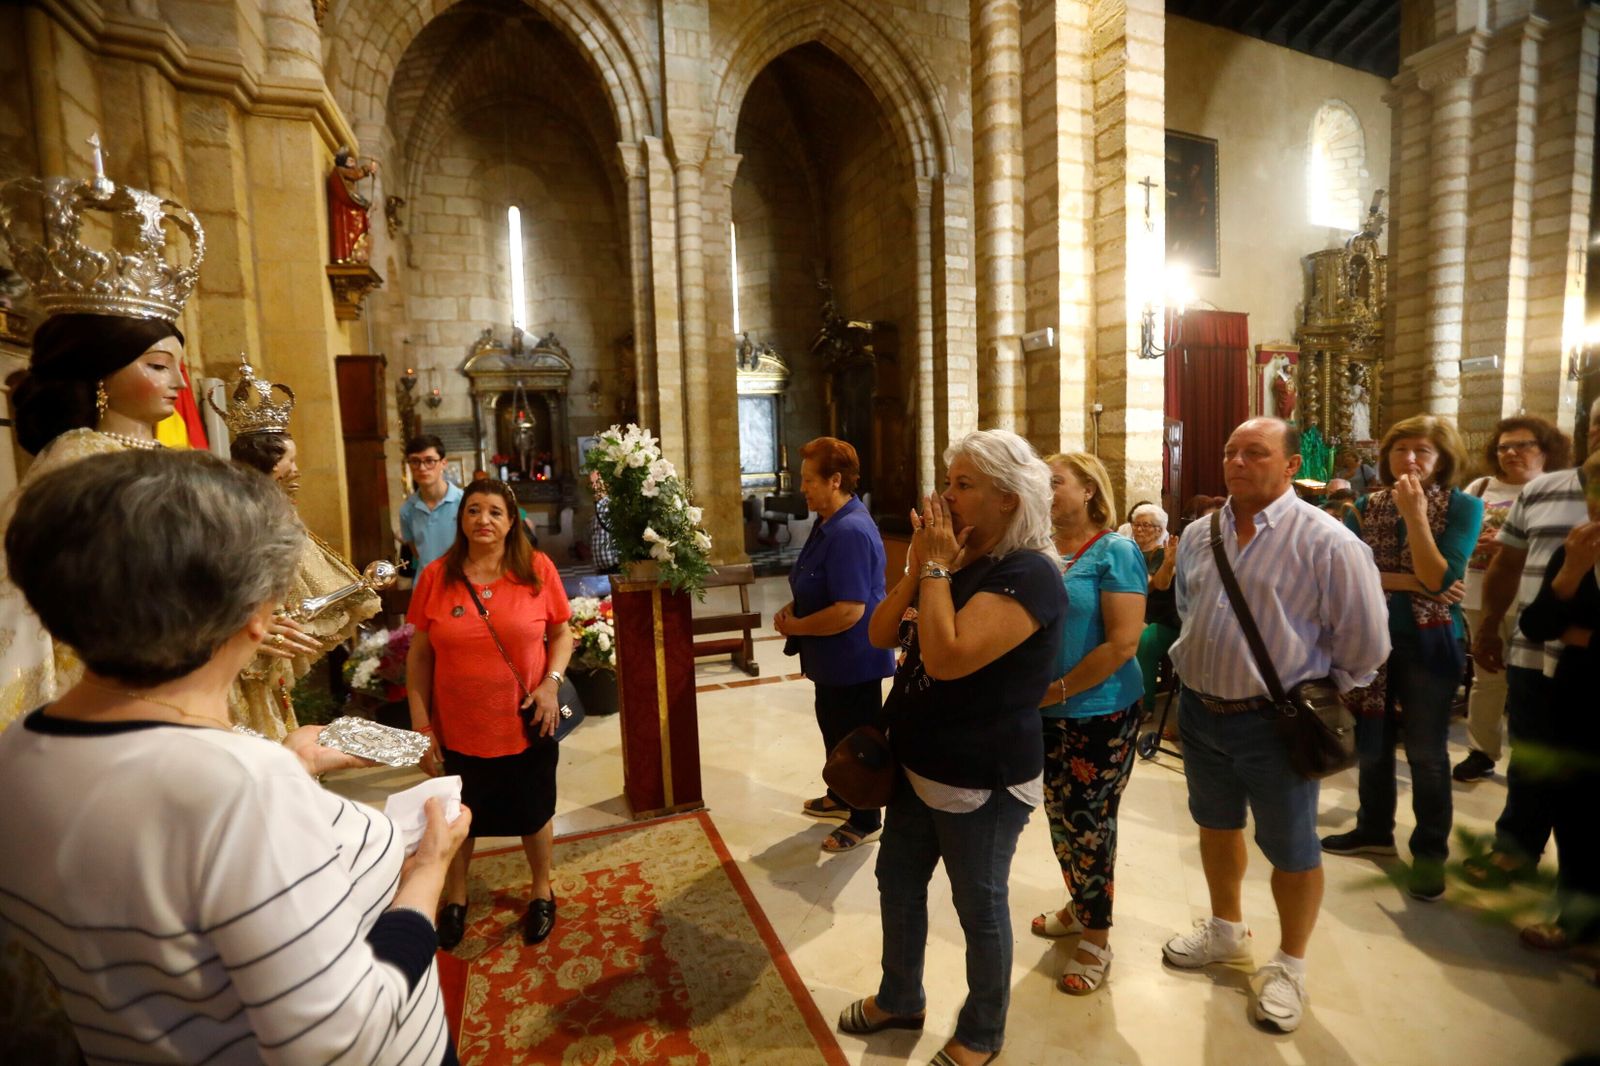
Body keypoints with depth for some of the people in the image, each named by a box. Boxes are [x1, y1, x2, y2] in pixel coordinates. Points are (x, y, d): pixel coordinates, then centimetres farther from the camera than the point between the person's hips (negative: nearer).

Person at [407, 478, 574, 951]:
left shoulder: (538, 568, -9)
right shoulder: (436, 576, -8)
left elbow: (562, 632, 0)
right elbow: (419, 655, -2)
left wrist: (552, 682, -15)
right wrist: (421, 725, -4)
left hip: (526, 725, -1)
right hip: (458, 729, 1)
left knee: (534, 814, 19)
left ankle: (542, 890, 46)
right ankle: (455, 897, 50)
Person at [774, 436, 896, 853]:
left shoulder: (850, 532, -28)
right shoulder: (830, 523, 5)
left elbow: (849, 610, -33)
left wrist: (795, 627, -20)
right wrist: (793, 607, 0)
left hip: (853, 658, -10)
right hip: (832, 657, 10)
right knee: (834, 729, 25)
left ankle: (866, 821, 28)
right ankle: (841, 797, 46)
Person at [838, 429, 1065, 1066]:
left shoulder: (1028, 574, -21)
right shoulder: (958, 559, 7)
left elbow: (947, 657, -34)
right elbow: (880, 635, 2)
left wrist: (937, 567, -24)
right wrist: (918, 564, -9)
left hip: (982, 779, -8)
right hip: (919, 762, 9)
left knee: (979, 906, 13)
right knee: (897, 881, 22)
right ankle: (900, 998, 47)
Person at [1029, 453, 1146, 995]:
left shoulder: (1115, 551, -13)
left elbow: (1123, 642, -19)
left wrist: (1057, 690, -16)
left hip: (1099, 714, -5)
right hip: (1046, 714, 6)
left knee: (1090, 825, 8)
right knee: (1061, 819, 18)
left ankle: (1096, 940, 28)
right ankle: (1080, 906, 42)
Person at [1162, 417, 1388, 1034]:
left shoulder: (1328, 543, -17)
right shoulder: (1198, 536, 2)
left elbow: (1365, 645, -10)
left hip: (1274, 722, -5)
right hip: (1199, 711, 6)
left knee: (1290, 847, 13)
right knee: (1216, 825, 22)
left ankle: (1290, 965, 37)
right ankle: (1226, 930, 45)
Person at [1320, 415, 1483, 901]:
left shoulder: (1463, 507, -7)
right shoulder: (1367, 507, 1)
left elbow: (1440, 579, -18)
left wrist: (1415, 514, -22)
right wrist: (1406, 581, -18)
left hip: (1428, 644, -3)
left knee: (1426, 751, 6)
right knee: (1372, 743, 14)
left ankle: (1430, 852, 23)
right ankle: (1374, 830, 32)